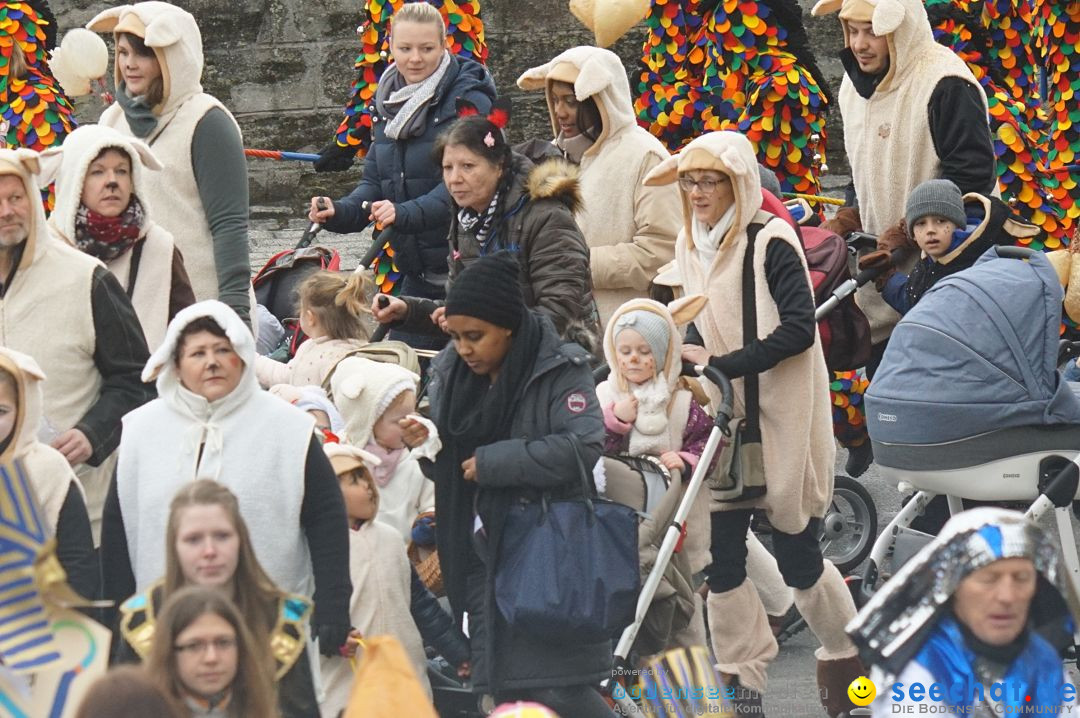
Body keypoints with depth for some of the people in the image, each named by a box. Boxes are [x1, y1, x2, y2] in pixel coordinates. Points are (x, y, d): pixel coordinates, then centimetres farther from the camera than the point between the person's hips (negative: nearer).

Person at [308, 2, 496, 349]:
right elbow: (375, 182, 14)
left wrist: (406, 213, -32)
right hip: (417, 272, 7)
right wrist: (339, 212, -6)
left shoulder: (469, 100, -9)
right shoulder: (389, 103, 13)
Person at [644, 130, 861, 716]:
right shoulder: (690, 246, 7)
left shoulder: (771, 243, -13)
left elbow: (799, 330, -21)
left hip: (781, 418, -5)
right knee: (720, 554, -1)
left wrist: (721, 364, -24)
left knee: (796, 553, 2)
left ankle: (845, 657, 25)